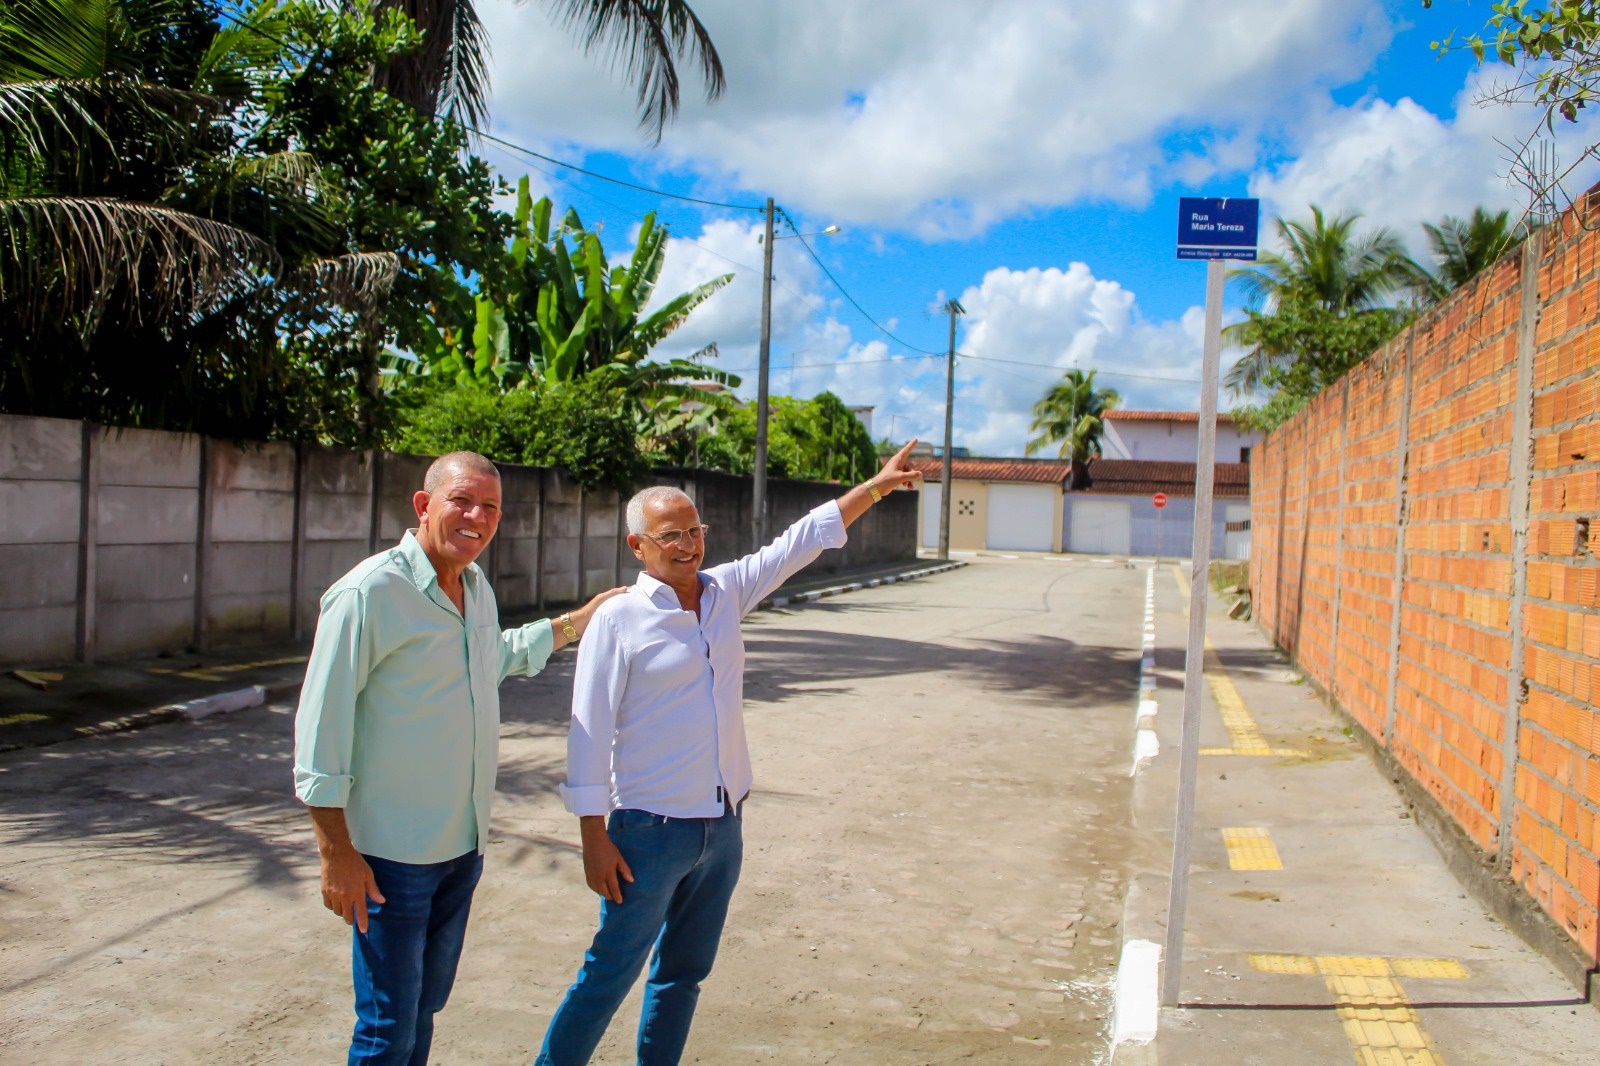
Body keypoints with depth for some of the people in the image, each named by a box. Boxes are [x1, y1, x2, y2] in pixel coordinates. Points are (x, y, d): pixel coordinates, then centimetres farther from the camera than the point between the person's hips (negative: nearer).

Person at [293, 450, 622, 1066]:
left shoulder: (477, 587, 8)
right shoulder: (369, 593, -17)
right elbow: (320, 724, -17)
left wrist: (576, 623, 28)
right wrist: (335, 851, -18)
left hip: (463, 846, 8)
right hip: (392, 855, -7)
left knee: (426, 1006, 19)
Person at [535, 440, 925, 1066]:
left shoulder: (727, 590, 5)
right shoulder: (618, 620, -11)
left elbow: (802, 540, 12)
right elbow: (590, 732, -11)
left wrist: (877, 485, 10)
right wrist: (594, 839, -13)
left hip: (724, 825, 6)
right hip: (651, 831, -6)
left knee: (685, 972, 17)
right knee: (610, 974, 1)